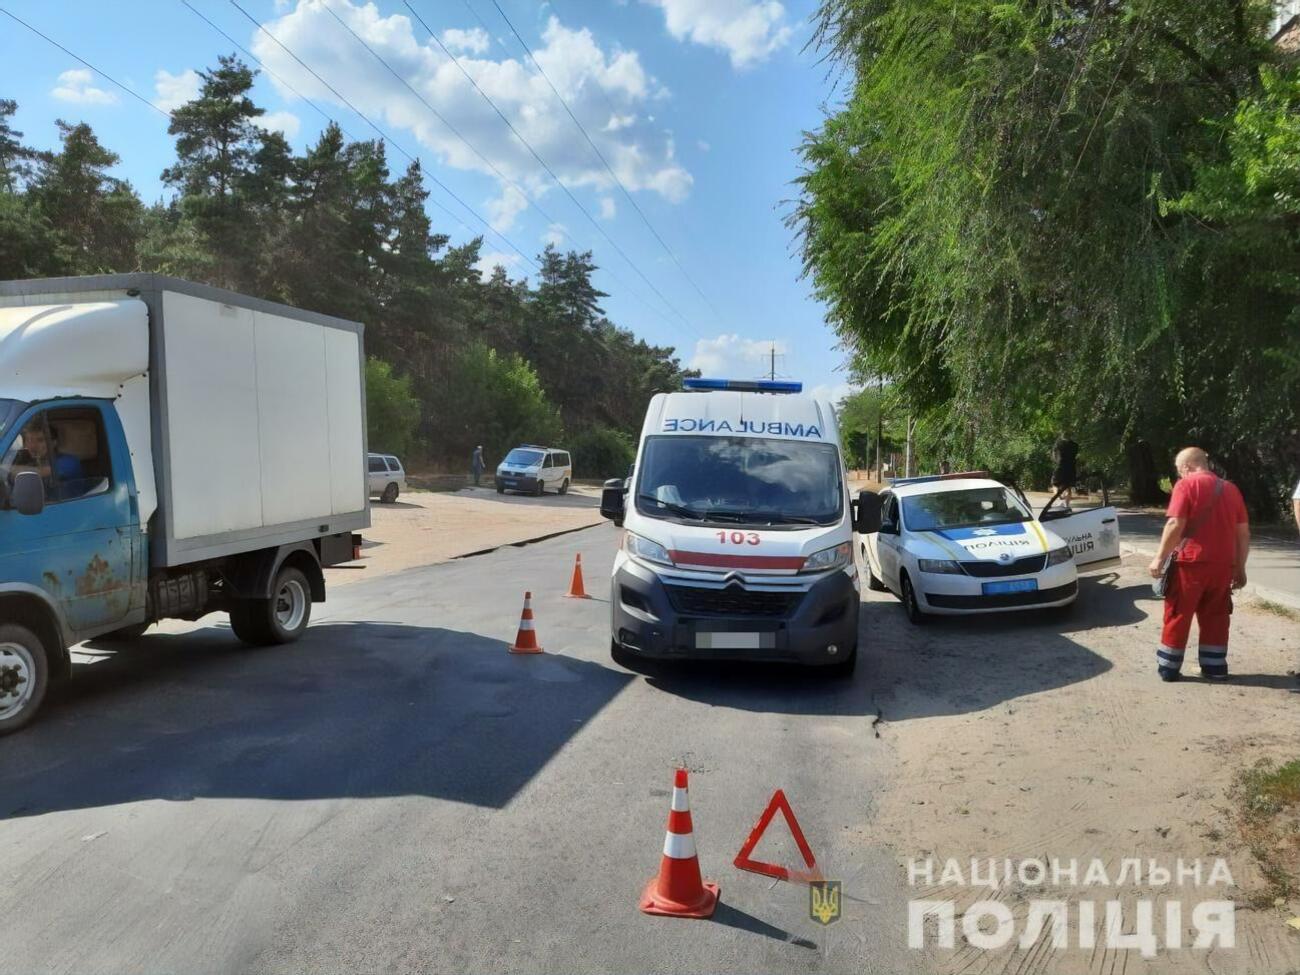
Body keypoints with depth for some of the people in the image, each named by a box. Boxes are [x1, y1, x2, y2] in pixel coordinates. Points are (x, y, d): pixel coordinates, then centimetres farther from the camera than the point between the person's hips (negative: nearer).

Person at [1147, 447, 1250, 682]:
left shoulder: (1186, 485, -6)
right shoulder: (1230, 488, 12)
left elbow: (1175, 525, -15)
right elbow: (1243, 533, 11)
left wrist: (1160, 558, -9)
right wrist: (1240, 568, 16)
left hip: (1191, 562, -5)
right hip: (1223, 565, 5)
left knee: (1178, 616, 5)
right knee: (1215, 617, 15)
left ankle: (1168, 667, 9)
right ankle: (1215, 667, 19)